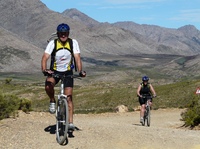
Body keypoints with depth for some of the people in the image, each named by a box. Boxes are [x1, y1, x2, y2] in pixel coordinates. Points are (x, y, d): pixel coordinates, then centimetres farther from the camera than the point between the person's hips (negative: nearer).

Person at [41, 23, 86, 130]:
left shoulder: (73, 43, -11)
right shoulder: (52, 43, -14)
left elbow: (77, 58, -17)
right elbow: (45, 58, -22)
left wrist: (80, 71, -33)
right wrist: (44, 70, -41)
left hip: (67, 72, 1)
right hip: (54, 71, -1)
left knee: (68, 97, -9)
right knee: (48, 86, -32)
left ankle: (70, 122, -5)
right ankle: (52, 101, -2)